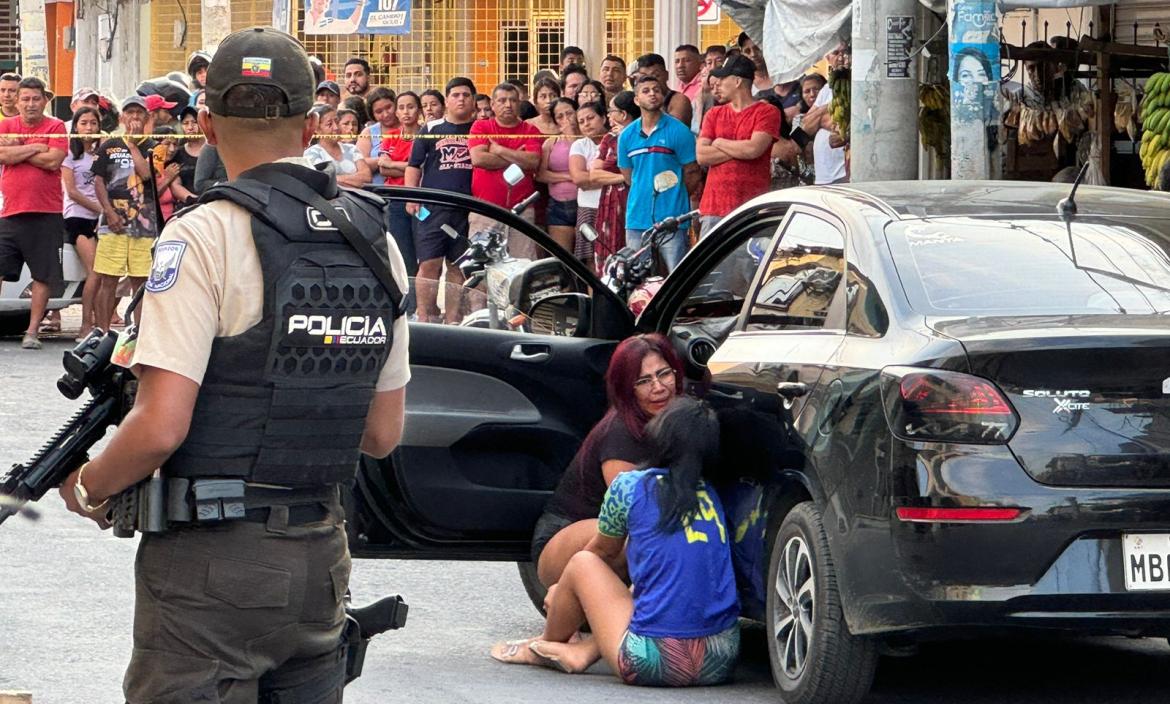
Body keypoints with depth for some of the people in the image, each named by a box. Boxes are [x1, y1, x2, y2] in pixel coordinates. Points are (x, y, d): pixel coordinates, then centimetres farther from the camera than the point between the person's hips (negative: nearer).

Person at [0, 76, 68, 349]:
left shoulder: (56, 127, 2)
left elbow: (54, 161, -12)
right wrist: (35, 148, -9)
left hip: (46, 214, -2)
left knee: (43, 276, 1)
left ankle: (32, 331, 8)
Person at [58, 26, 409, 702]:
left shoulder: (205, 236, -13)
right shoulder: (376, 240, 6)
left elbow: (160, 428, -18)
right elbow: (383, 435, 11)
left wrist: (88, 488, 0)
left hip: (211, 566, -6)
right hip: (321, 557, 6)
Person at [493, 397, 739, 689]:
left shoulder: (630, 486, 0)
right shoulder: (709, 495, 15)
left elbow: (604, 551, 18)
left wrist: (562, 594, 40)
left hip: (658, 662, -5)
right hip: (723, 661, 5)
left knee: (583, 564, 18)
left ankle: (547, 645, 40)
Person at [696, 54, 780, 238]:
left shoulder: (767, 112, 2)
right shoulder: (714, 114, 16)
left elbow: (754, 149, -13)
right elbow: (701, 156, 3)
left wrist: (720, 143, 2)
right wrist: (740, 149, -6)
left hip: (751, 208, -4)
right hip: (714, 207, 4)